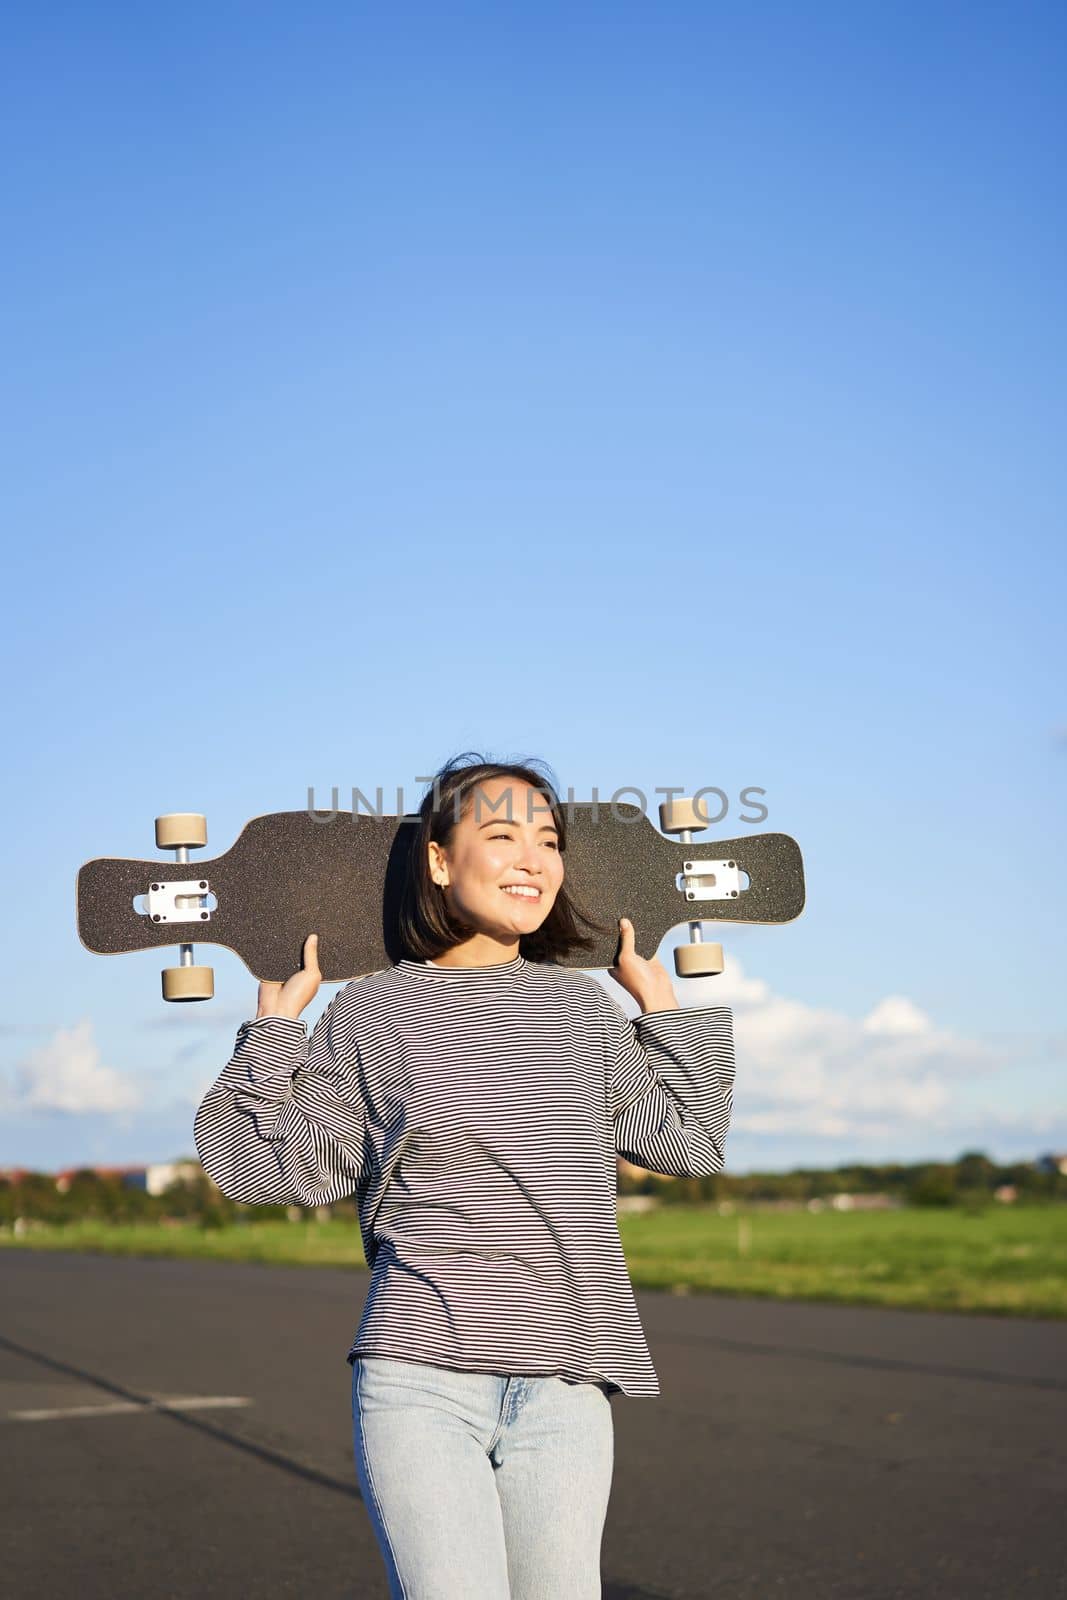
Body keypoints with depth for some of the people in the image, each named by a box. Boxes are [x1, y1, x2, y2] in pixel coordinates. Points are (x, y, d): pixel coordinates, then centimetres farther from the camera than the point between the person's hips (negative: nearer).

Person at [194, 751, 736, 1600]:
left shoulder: (583, 1005, 11)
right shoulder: (371, 1010, 4)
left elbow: (690, 1140, 17)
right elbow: (284, 1168, 3)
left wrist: (661, 1000, 18)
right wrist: (276, 1028, 4)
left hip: (563, 1387, 3)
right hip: (418, 1380, -3)